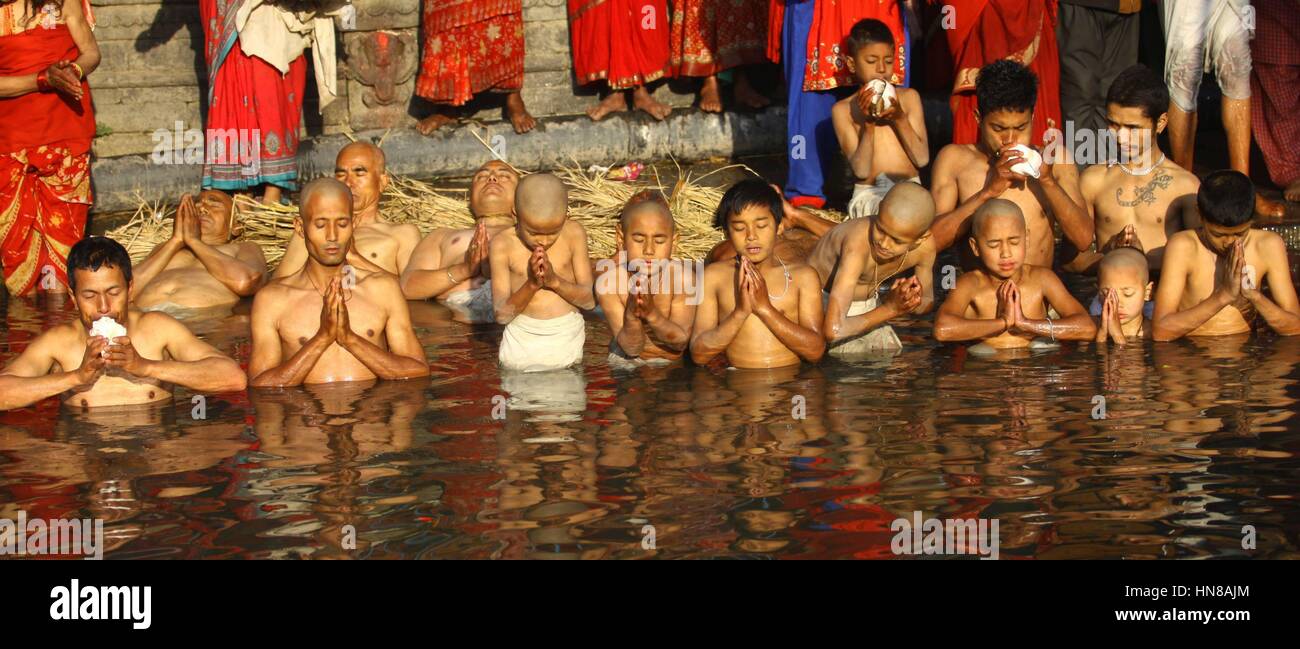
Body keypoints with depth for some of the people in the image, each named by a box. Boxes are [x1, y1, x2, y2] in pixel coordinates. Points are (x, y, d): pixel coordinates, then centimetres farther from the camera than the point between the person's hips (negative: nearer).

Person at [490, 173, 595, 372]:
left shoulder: (574, 234, -6)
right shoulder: (502, 245, -9)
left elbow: (590, 300, -4)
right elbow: (502, 314, -10)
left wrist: (554, 280, -20)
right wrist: (531, 284, -24)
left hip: (567, 336, 0)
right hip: (522, 339, 0)